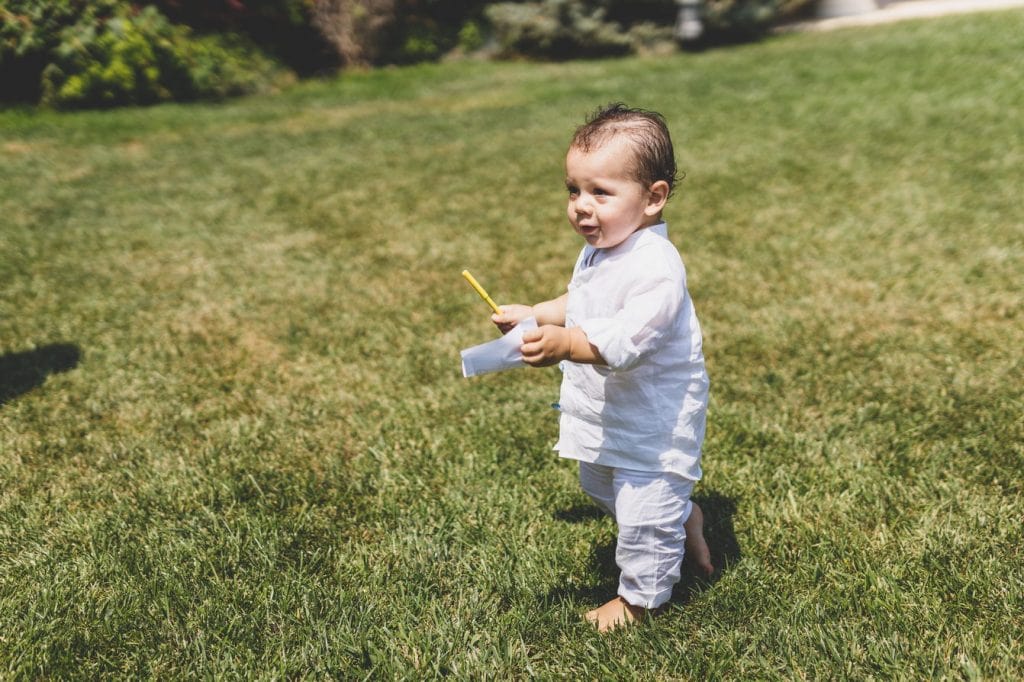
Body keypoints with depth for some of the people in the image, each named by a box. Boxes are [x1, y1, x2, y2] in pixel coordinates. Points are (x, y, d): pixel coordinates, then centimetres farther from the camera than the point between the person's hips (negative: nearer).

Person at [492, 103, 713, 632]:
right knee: (601, 487, 28)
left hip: (655, 417, -10)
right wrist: (533, 315, 13)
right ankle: (683, 519, 50)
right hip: (605, 413, 10)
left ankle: (640, 595, 29)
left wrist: (565, 343, -54)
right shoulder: (596, 252, 1)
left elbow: (626, 340, -41)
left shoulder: (655, 267, -30)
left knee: (643, 507, 4)